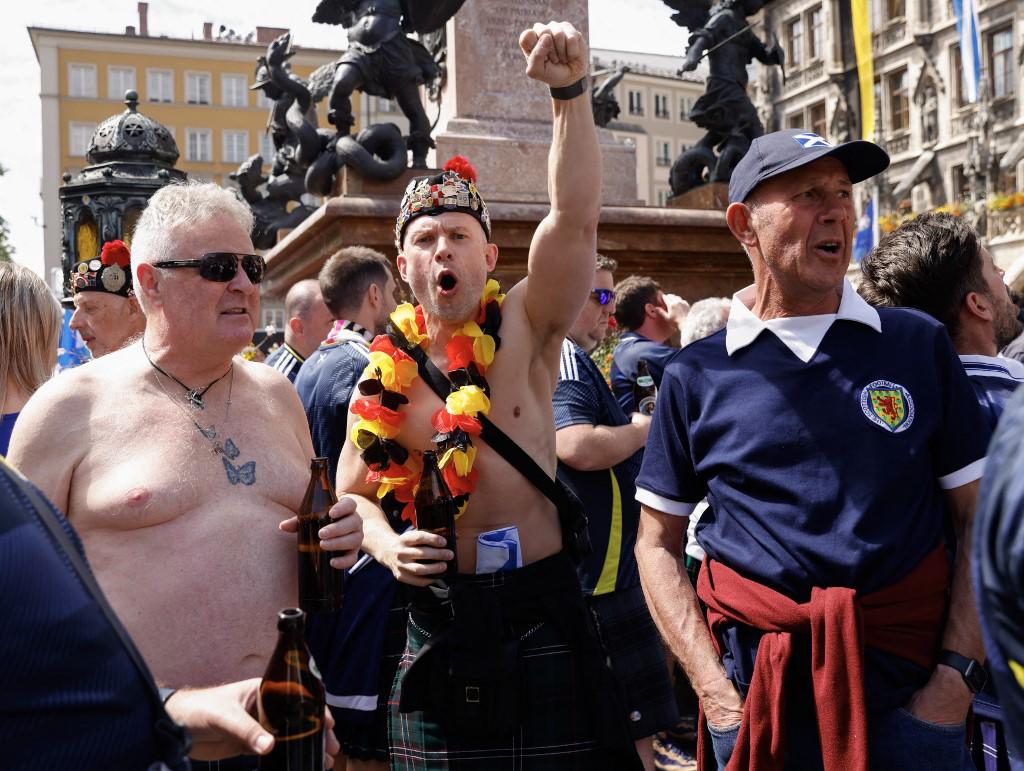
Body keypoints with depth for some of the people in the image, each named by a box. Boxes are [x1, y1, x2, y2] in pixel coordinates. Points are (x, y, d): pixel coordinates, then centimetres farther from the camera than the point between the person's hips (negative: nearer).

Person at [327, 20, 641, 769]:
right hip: (439, 622, 2)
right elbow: (353, 492, 11)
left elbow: (576, 217, -21)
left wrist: (571, 91, -30)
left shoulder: (525, 327, -5)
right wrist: (387, 545, -9)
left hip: (541, 610, -2)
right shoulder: (386, 372, 1)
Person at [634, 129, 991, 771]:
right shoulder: (695, 375, 0)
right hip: (756, 682, 0)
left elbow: (981, 520, 2)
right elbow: (659, 543, 4)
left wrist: (958, 671, -8)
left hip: (908, 679, 1)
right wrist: (713, 687, -5)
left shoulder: (918, 344, 1)